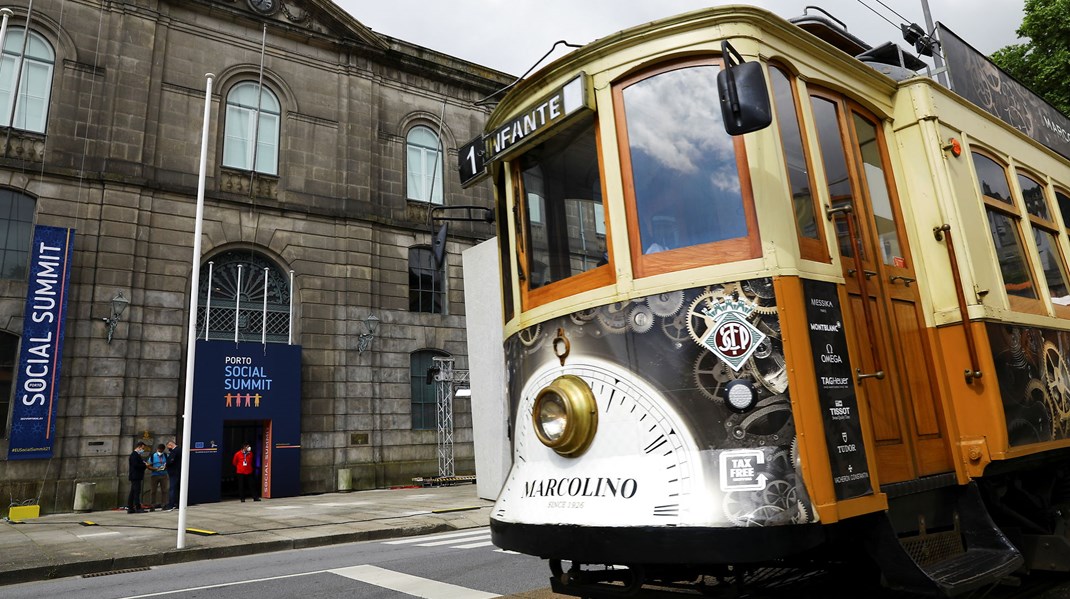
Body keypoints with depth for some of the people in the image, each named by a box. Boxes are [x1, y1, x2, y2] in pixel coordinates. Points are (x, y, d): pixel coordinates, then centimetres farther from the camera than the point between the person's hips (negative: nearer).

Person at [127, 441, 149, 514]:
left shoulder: (137, 455, 20)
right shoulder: (134, 454, -12)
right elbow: (135, 465, -21)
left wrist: (145, 465, 8)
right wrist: (145, 465, -12)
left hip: (135, 477, 11)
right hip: (135, 476, -11)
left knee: (132, 493, 10)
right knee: (137, 492, -10)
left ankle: (130, 508, 12)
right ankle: (138, 508, -10)